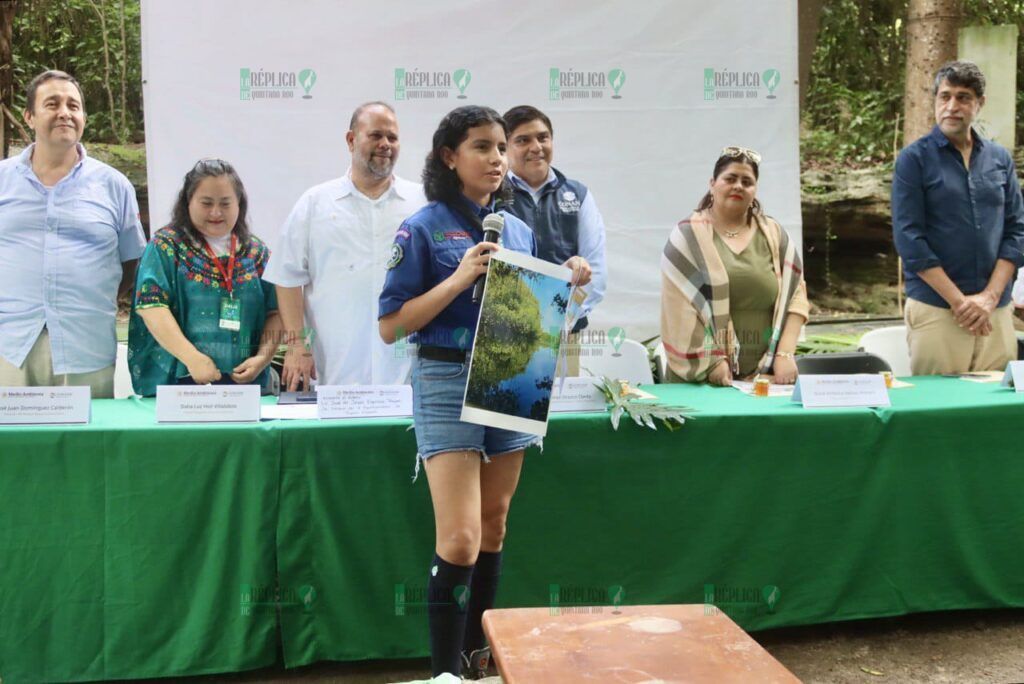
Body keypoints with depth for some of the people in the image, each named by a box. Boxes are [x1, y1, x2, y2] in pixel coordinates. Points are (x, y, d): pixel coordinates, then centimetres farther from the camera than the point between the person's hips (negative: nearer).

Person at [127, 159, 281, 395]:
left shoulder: (256, 252, 11)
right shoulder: (166, 245, 1)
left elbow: (275, 313, 10)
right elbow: (151, 306, -9)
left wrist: (263, 357, -7)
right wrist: (192, 358, -19)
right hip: (177, 379, -3)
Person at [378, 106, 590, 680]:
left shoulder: (520, 231, 10)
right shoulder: (423, 229, -5)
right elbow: (391, 326, -10)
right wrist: (461, 277, -18)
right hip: (448, 382, -6)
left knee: (494, 527, 14)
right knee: (460, 539, -10)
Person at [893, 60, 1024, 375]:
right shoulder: (914, 159, 0)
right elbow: (908, 238, -7)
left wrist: (989, 296, -6)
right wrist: (959, 301, -12)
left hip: (997, 311, 4)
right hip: (935, 310, -3)